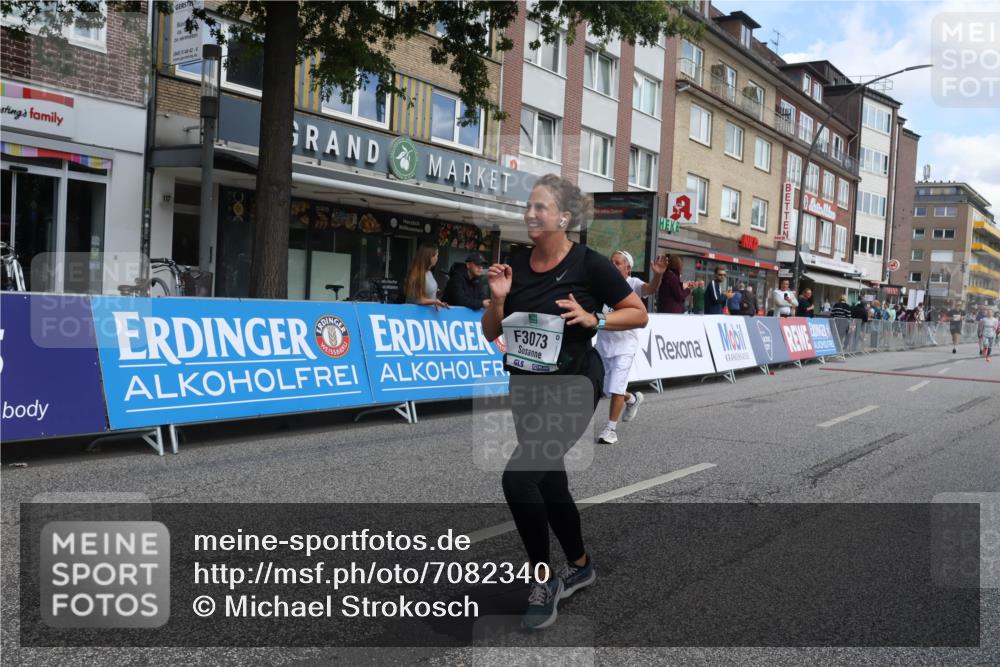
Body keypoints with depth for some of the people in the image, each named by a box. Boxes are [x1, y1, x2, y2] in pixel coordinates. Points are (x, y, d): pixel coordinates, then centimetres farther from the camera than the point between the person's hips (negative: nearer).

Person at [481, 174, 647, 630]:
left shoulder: (588, 263, -12)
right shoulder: (515, 264, 2)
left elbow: (639, 314, -5)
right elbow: (491, 333, 8)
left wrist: (593, 319, -20)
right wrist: (498, 298, -10)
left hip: (571, 386, -6)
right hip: (526, 386, 7)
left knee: (518, 476, -21)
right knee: (549, 482, 18)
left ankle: (544, 580, 1)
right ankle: (579, 565, 43)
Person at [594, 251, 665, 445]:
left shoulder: (633, 284, -11)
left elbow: (650, 288, -31)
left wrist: (657, 275, -51)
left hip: (625, 344, -5)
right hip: (603, 343, 5)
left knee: (616, 388, -9)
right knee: (608, 390, 16)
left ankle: (611, 428, 5)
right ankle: (632, 399, 46)